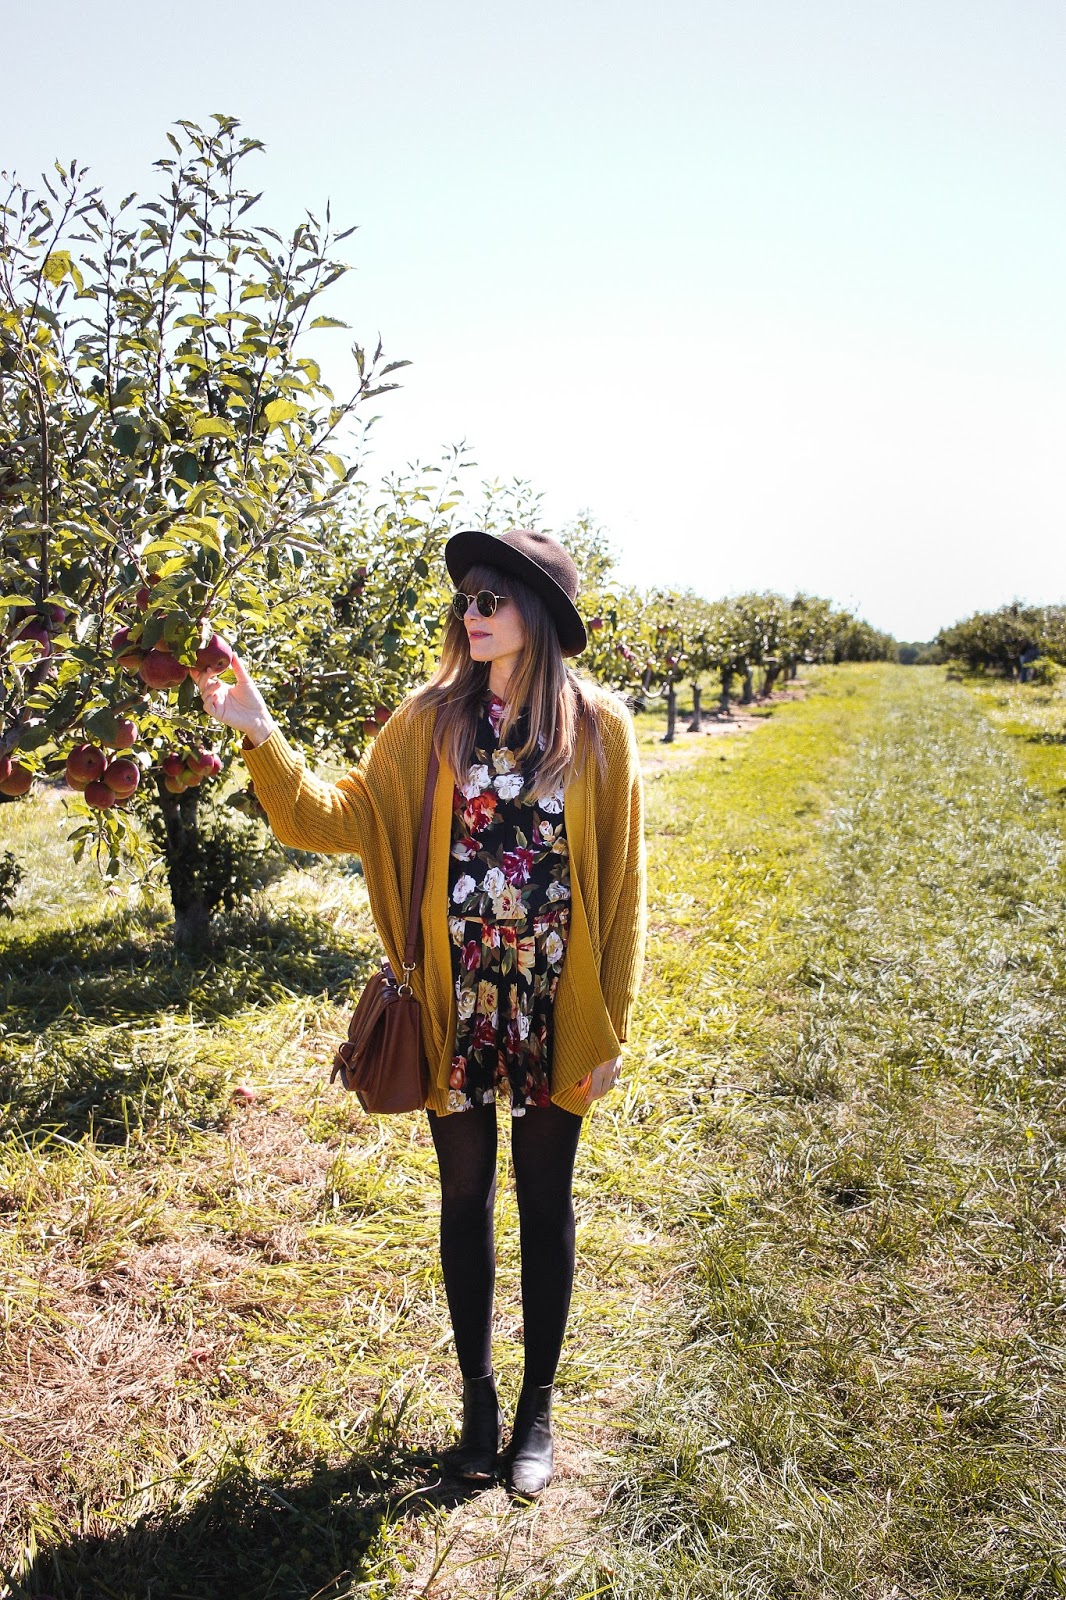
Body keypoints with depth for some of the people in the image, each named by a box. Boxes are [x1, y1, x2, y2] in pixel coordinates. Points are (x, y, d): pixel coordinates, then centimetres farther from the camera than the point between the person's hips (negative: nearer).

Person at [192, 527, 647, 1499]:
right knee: (466, 1199, 16)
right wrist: (263, 738, -19)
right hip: (457, 1013, 2)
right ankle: (478, 1395, 38)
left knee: (544, 1203, 14)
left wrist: (612, 1025, -3)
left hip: (553, 1013, -1)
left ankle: (538, 1407, 35)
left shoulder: (598, 729, -6)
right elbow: (346, 818, -6)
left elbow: (622, 882, -4)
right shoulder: (431, 722, -2)